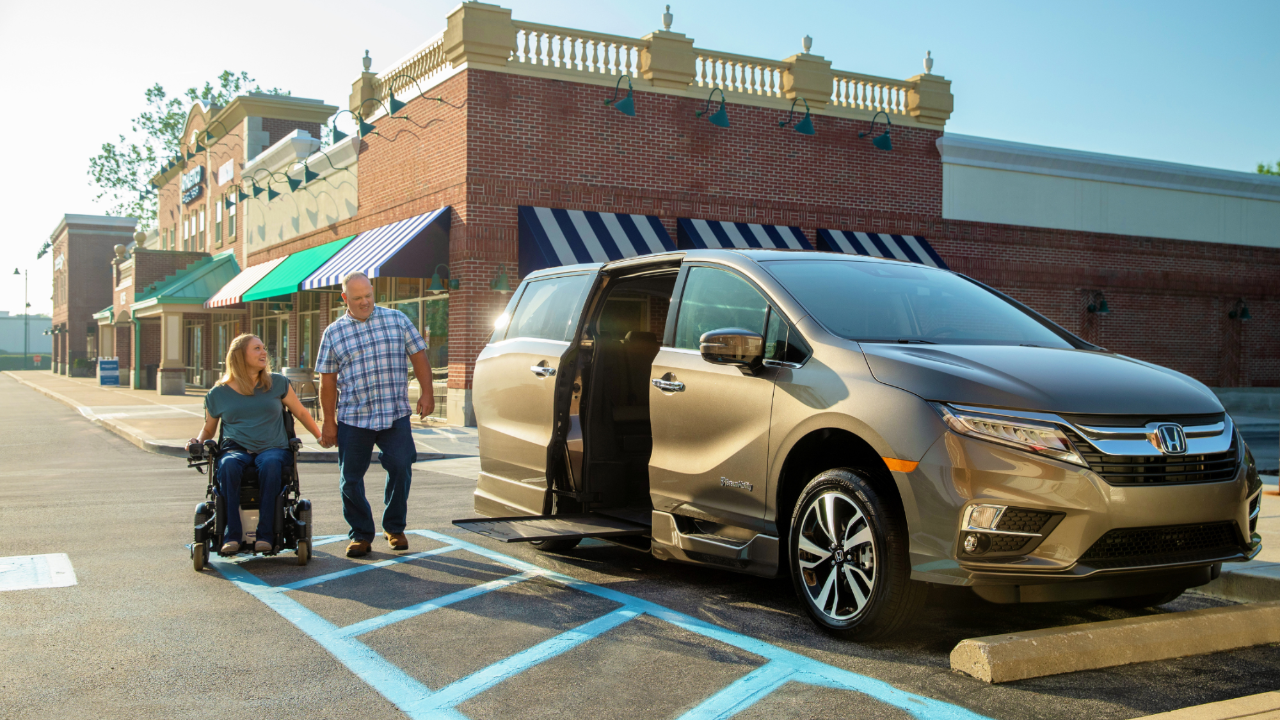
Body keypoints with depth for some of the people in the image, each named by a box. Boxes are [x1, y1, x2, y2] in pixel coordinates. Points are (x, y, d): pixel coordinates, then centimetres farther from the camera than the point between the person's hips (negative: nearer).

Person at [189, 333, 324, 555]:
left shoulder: (277, 383, 12)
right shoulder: (218, 394, 12)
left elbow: (301, 412, 21)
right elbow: (208, 429, 24)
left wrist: (321, 436, 18)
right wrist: (198, 441, 3)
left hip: (272, 448, 0)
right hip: (236, 449, 0)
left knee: (270, 464, -38)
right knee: (228, 465, -37)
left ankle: (265, 534, -35)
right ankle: (232, 535, -35)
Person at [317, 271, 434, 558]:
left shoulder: (396, 319, 8)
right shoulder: (334, 333, 7)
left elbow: (418, 355, 10)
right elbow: (328, 381, 7)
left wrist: (426, 393, 1)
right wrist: (329, 422, 5)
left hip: (395, 415, 0)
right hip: (353, 418, 1)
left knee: (400, 468, -8)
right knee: (351, 478, 2)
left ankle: (394, 528, 13)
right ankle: (361, 534, 19)